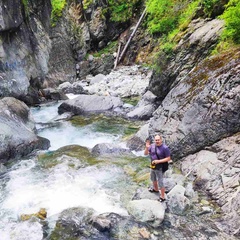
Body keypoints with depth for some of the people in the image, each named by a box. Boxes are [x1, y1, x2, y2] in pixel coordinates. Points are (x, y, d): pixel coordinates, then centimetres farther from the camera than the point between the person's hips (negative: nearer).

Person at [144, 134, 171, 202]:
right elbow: (145, 153, -1)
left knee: (160, 183, 2)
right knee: (153, 178, 29)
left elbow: (168, 158, -19)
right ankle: (155, 189, 55)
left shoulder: (165, 148, -22)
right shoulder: (152, 146, -6)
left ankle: (162, 197, 18)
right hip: (153, 166, 7)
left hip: (160, 168, -7)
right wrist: (147, 147, -21)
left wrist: (158, 161, -27)